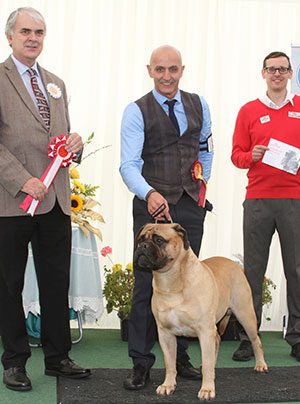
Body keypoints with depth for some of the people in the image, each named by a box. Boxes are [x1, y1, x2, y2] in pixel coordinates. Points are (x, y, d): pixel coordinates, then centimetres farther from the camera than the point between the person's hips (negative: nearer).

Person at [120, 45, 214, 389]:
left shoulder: (198, 105, 10)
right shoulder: (136, 112, -5)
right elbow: (129, 165, -15)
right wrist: (150, 194, -32)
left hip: (191, 206, 4)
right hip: (152, 205, -4)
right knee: (147, 284, -5)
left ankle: (179, 356, 20)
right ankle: (141, 363, 5)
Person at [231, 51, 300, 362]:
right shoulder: (249, 111, 11)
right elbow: (237, 155, 11)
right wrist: (252, 156, -9)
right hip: (258, 199, 0)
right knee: (253, 270, 1)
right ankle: (248, 338, 9)